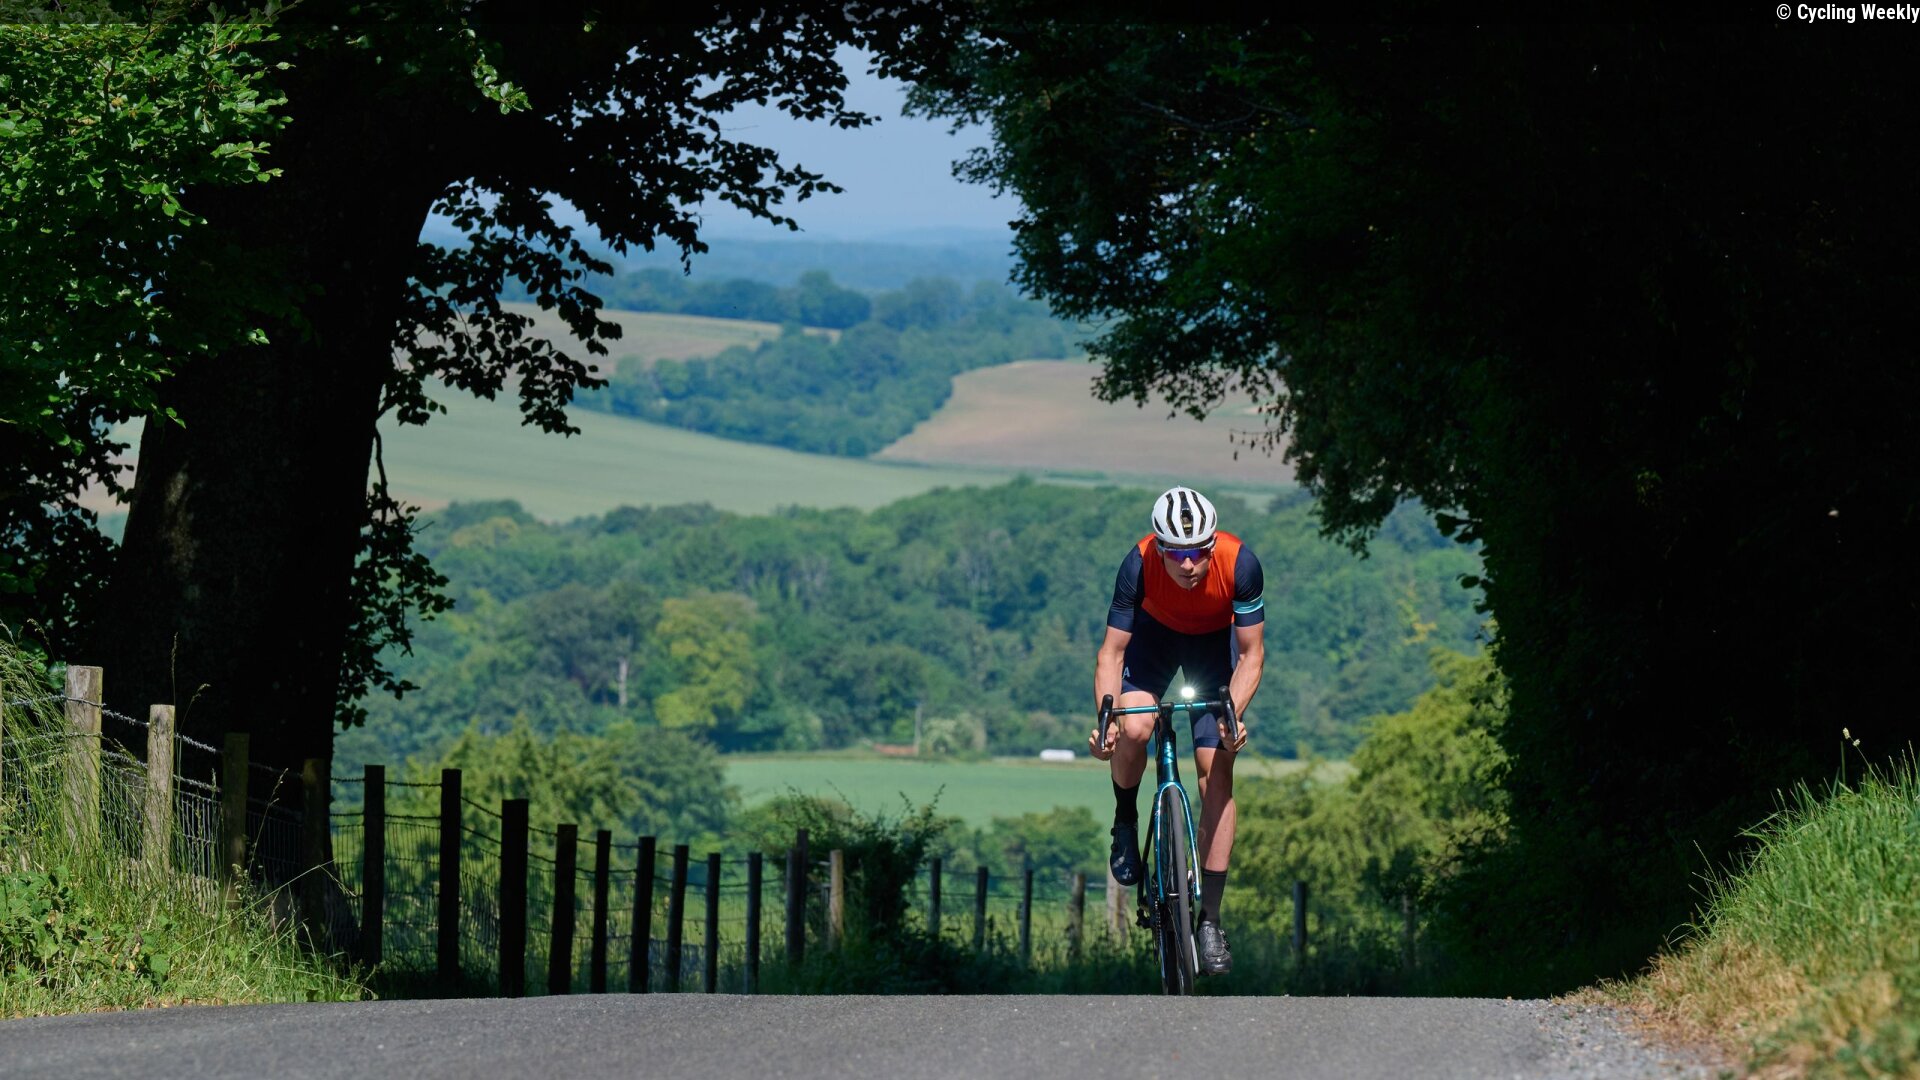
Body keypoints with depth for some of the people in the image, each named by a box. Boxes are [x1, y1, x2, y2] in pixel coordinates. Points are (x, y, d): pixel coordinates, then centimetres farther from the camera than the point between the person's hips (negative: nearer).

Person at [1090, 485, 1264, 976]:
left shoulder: (1240, 564, -33)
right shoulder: (1139, 565, -33)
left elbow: (1251, 655, -23)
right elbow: (1111, 653, -26)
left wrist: (1233, 713, -39)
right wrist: (1106, 719, -41)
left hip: (1214, 641, 0)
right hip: (1155, 634, 0)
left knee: (1217, 774, -9)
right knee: (1134, 730, -29)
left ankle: (1210, 918, -3)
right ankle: (1126, 820, 4)